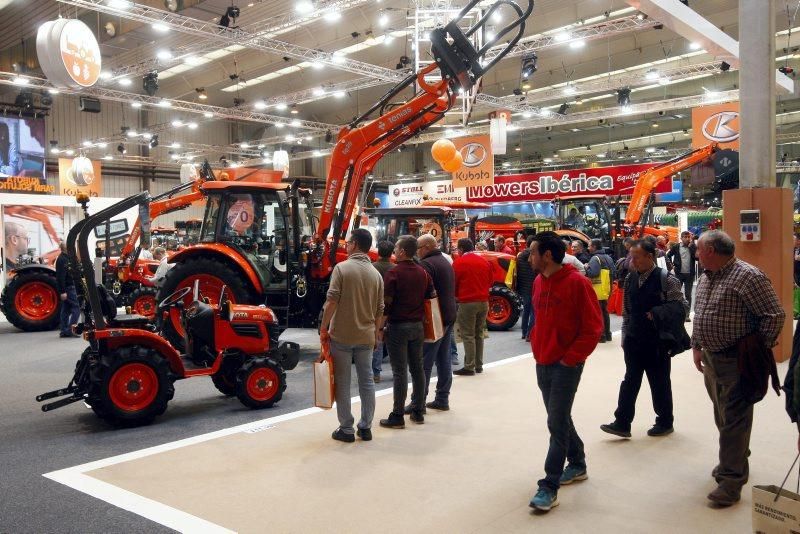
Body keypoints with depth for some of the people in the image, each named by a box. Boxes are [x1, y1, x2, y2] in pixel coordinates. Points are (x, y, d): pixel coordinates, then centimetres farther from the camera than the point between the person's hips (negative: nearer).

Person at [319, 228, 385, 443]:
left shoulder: (342, 268, -10)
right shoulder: (376, 274, 5)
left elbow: (331, 302, -15)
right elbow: (379, 310, 8)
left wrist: (323, 329, -6)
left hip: (341, 335, -4)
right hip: (366, 336, 4)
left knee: (342, 382, 5)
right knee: (367, 381, 12)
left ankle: (346, 429, 9)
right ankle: (365, 427, 18)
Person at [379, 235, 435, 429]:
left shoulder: (394, 273, -13)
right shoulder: (423, 273, 7)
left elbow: (386, 305, -15)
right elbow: (432, 297, 11)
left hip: (398, 326, -6)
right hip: (417, 326, 6)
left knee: (400, 371, -4)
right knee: (417, 368, 11)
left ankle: (397, 416, 1)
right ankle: (418, 412, 18)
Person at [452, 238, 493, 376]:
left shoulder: (459, 262, -7)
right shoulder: (484, 262, 8)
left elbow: (453, 283, -2)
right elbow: (490, 281, 14)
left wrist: (457, 295, 16)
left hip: (467, 302, -5)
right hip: (483, 301, 6)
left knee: (468, 335, -1)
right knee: (479, 334, 15)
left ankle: (469, 367, -2)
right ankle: (479, 365, 20)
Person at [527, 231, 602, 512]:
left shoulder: (577, 283, -15)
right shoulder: (539, 282, 7)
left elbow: (593, 327, -14)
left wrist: (570, 358, -15)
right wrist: (537, 349, 10)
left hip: (565, 366, -7)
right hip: (542, 363, 8)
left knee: (557, 424, -5)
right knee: (559, 418, 18)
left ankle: (549, 487, 1)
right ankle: (577, 465, 38)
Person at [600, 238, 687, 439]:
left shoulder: (666, 279, -12)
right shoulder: (630, 279, 5)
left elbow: (682, 307, -9)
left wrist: (657, 313, -20)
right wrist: (625, 336, 12)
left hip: (657, 342, -5)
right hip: (634, 340, 5)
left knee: (659, 383, 9)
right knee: (630, 381, 8)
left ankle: (665, 422, 26)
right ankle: (622, 423, 12)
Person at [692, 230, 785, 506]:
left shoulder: (748, 276, -18)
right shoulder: (705, 277, 9)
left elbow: (774, 315, -17)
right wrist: (697, 347, 17)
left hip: (736, 361, -8)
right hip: (711, 359, 8)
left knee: (733, 420, -2)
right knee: (722, 416, 19)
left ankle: (731, 479, 6)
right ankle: (734, 461, 37)